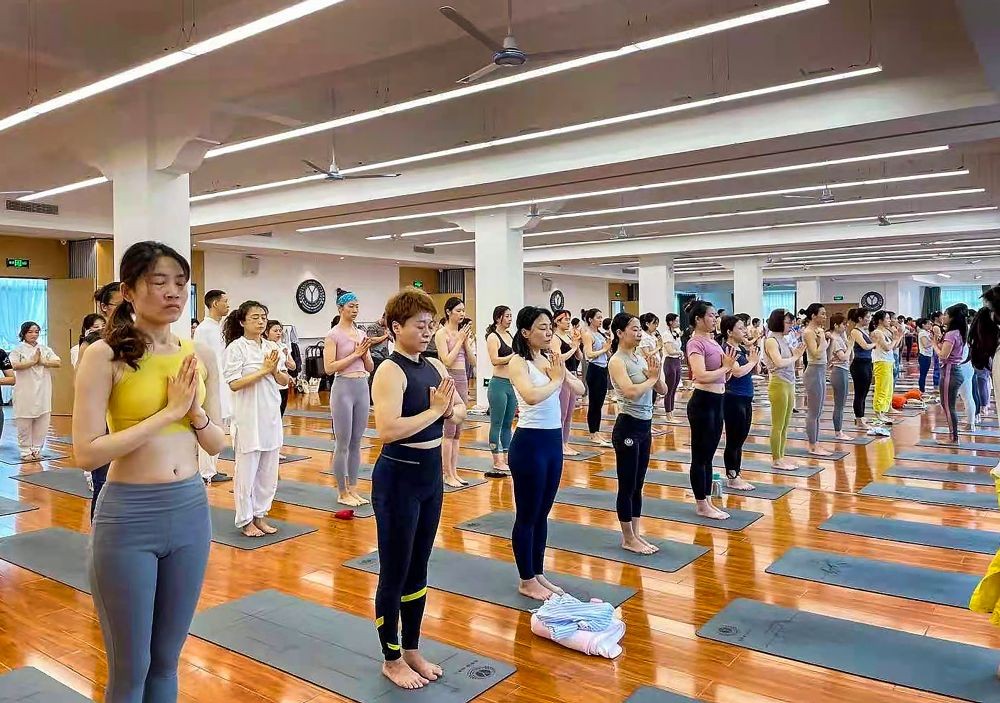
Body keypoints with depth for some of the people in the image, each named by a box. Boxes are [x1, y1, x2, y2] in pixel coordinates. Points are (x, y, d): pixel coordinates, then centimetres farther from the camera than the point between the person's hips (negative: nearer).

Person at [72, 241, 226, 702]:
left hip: (191, 510, 5)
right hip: (128, 516, -4)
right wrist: (167, 411, -18)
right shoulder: (105, 354, -11)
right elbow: (86, 452, -16)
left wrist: (195, 411, -12)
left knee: (166, 659, 20)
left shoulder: (200, 356, 3)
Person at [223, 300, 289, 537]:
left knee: (268, 470, 12)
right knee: (247, 470, 4)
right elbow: (234, 384, -15)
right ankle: (245, 520, 18)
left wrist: (275, 371, -11)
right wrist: (263, 370, -17)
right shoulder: (236, 347, -8)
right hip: (248, 416, -6)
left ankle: (260, 515, 26)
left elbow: (284, 381, 9)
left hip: (271, 415, 6)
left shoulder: (272, 347, 8)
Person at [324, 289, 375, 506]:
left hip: (363, 387, 6)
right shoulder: (333, 334, -7)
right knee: (343, 444, 0)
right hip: (343, 388, -6)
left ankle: (353, 489, 21)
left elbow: (370, 368, 13)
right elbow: (329, 368, -14)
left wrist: (365, 353, -6)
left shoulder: (361, 334, 11)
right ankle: (342, 493, 11)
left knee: (356, 442, 11)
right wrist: (355, 354, -14)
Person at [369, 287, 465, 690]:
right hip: (398, 478, -8)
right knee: (395, 571, 7)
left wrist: (450, 410, -10)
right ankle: (391, 659, 24)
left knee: (419, 568, 18)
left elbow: (460, 410, 12)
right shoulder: (390, 371, -17)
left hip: (431, 475, 8)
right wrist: (434, 410, -22)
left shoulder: (435, 366, 6)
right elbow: (388, 430, -29)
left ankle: (412, 649, 34)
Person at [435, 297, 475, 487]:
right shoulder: (442, 333, -8)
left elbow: (472, 360, 9)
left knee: (458, 431, 10)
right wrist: (460, 340, -12)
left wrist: (466, 340, -2)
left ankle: (454, 472, 17)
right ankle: (448, 475, 3)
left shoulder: (462, 332, 11)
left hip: (463, 380, 7)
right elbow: (447, 361, -16)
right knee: (450, 430, -4)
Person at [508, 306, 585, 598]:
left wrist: (564, 375, -9)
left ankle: (538, 574, 31)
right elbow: (531, 396, -30)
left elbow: (580, 389, 9)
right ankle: (526, 581, 20)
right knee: (527, 515, 6)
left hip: (554, 440, 7)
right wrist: (556, 380, -15)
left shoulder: (549, 359, 8)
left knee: (542, 513, 17)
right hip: (529, 443, -7)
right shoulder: (518, 363, -13)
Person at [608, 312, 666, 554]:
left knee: (638, 485, 16)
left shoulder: (642, 355, 8)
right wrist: (651, 377, -12)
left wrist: (655, 372, -10)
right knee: (627, 486, 4)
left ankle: (635, 534, 27)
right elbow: (631, 392, -28)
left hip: (645, 426, 8)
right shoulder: (617, 361, -13)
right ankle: (628, 539, 16)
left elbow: (663, 390, 9)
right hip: (628, 427, -8)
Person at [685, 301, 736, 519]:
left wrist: (728, 366, -4)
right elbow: (701, 375, -26)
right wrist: (725, 368, -12)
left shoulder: (712, 341, 13)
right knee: (700, 456, 2)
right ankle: (701, 505, 11)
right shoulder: (696, 343, -13)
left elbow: (724, 376, 16)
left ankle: (707, 501, 25)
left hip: (717, 401, 9)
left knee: (709, 455, 15)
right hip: (702, 402, -9)